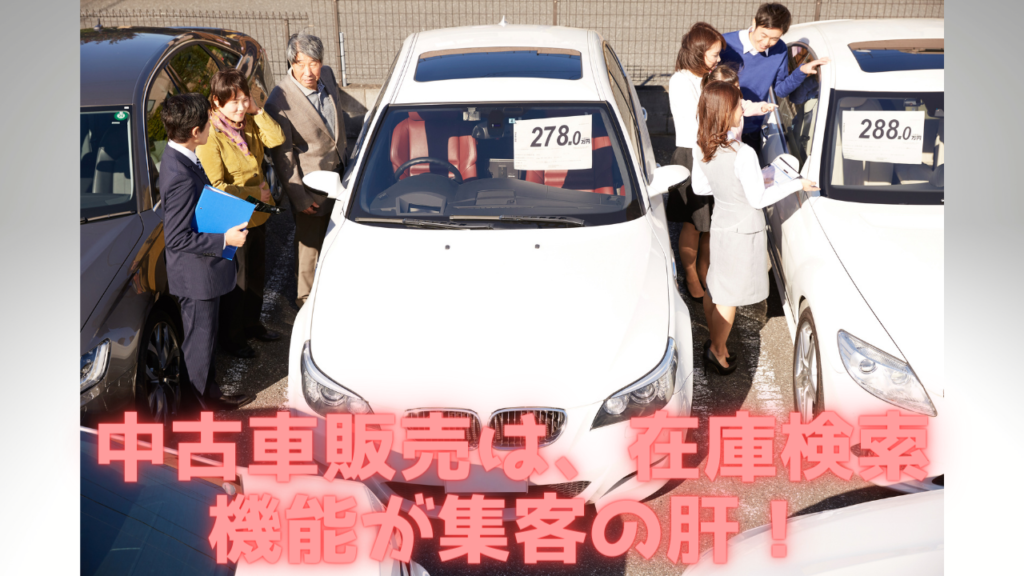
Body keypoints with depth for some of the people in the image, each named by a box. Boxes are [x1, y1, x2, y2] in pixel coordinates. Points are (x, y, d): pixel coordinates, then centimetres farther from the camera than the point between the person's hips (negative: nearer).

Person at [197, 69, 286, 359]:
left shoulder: (249, 123, 1)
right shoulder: (210, 136, -22)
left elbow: (277, 139, -8)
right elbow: (215, 187, -23)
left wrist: (257, 111, -16)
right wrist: (255, 192, -20)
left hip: (257, 215, 7)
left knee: (256, 274, 22)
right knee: (236, 281, 8)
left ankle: (252, 324, 42)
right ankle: (231, 337, 27)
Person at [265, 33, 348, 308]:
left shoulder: (327, 75, -7)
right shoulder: (280, 102, -27)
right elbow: (282, 156, -20)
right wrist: (298, 197, -17)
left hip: (338, 173, 7)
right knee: (309, 244, 9)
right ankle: (307, 298, 31)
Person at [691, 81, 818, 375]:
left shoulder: (703, 149, -5)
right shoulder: (743, 153, -27)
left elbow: (699, 188, 7)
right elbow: (759, 199, -20)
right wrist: (797, 184, -11)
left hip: (719, 223, 7)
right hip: (744, 229, -7)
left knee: (715, 287, 18)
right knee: (730, 294, 6)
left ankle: (713, 342, 33)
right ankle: (718, 352, 19)